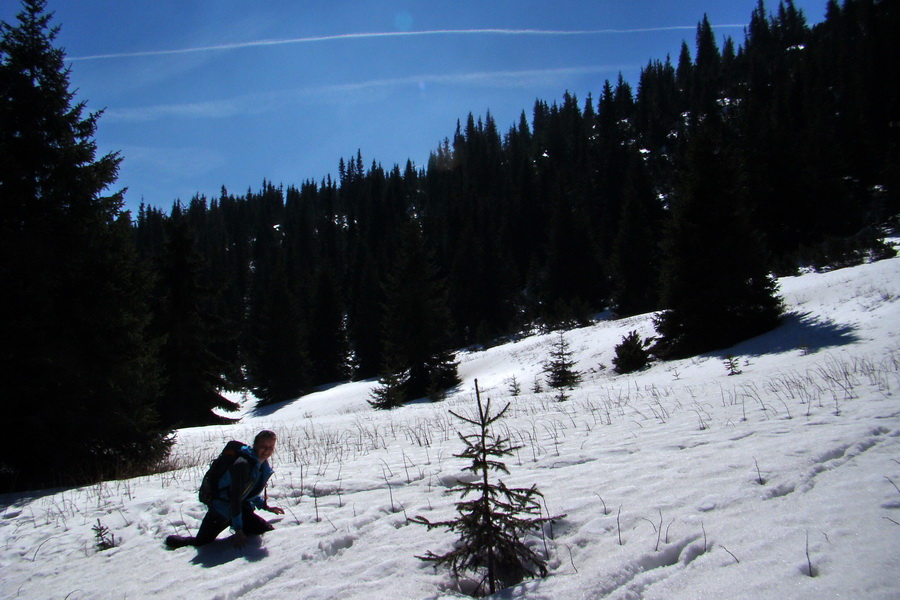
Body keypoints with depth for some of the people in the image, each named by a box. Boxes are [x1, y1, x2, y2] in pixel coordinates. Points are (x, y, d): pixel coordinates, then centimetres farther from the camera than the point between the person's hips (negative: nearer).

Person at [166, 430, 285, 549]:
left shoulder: (263, 465, -1)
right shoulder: (242, 464, -29)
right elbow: (235, 498, -29)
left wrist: (266, 506, 10)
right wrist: (238, 529, -29)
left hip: (241, 507, 8)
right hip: (221, 510, -8)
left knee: (267, 530, -1)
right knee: (201, 542, -1)